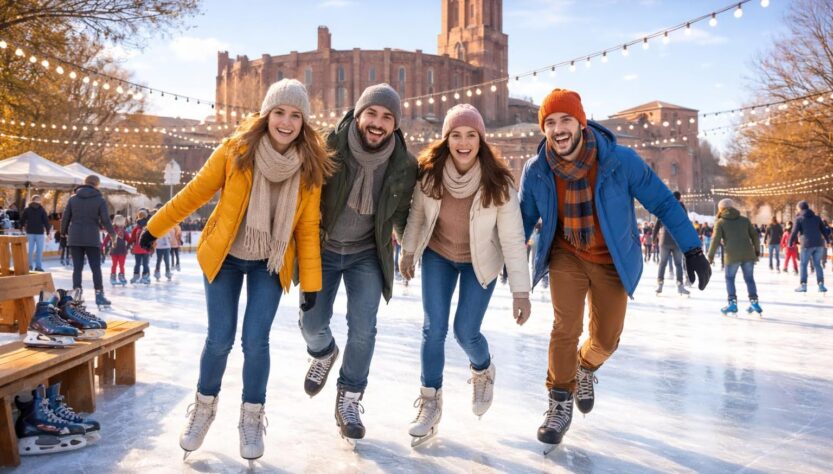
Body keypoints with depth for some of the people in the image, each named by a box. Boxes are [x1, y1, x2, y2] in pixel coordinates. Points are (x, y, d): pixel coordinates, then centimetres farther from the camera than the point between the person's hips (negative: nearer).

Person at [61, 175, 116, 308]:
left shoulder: (73, 198, 6)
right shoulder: (100, 200, -2)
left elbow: (65, 218, 7)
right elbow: (105, 220, -6)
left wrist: (64, 232, 22)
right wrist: (112, 234, 8)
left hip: (75, 238, 3)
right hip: (92, 239, -2)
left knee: (77, 267, 6)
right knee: (96, 268, 3)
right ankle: (99, 295, 2)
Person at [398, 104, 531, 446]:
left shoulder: (497, 183, -26)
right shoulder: (429, 172, -20)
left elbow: (513, 238, -24)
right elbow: (417, 213, -1)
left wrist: (520, 291, -26)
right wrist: (408, 250, 6)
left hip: (480, 261, -2)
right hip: (438, 255, 2)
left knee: (465, 332, -5)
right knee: (433, 329, -4)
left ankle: (483, 371, 32)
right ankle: (431, 402, 15)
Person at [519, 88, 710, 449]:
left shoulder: (620, 161, -22)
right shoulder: (536, 171, -15)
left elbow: (663, 203, -12)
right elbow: (524, 218, 3)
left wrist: (692, 250, -13)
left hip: (612, 261, 0)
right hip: (566, 256, 0)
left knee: (606, 340, 8)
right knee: (566, 328, -14)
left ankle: (585, 368, 44)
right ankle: (560, 404, 8)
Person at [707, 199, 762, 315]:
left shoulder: (720, 222, 3)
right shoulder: (744, 220, 14)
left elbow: (716, 240, -4)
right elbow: (755, 235, 14)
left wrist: (711, 255, 3)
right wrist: (757, 251, 25)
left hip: (732, 255, -3)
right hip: (748, 254, 3)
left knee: (730, 279, 12)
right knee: (749, 278, 14)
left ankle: (733, 303, 7)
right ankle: (754, 302, 13)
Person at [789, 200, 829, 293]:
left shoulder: (799, 219, 2)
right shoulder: (817, 217, 15)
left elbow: (794, 232, -3)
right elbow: (823, 230, 16)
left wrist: (790, 243, 6)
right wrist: (827, 240, 27)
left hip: (807, 244, -4)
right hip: (819, 244, 4)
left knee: (803, 264, 5)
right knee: (817, 264, 11)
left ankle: (803, 285, 1)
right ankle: (821, 285, 6)